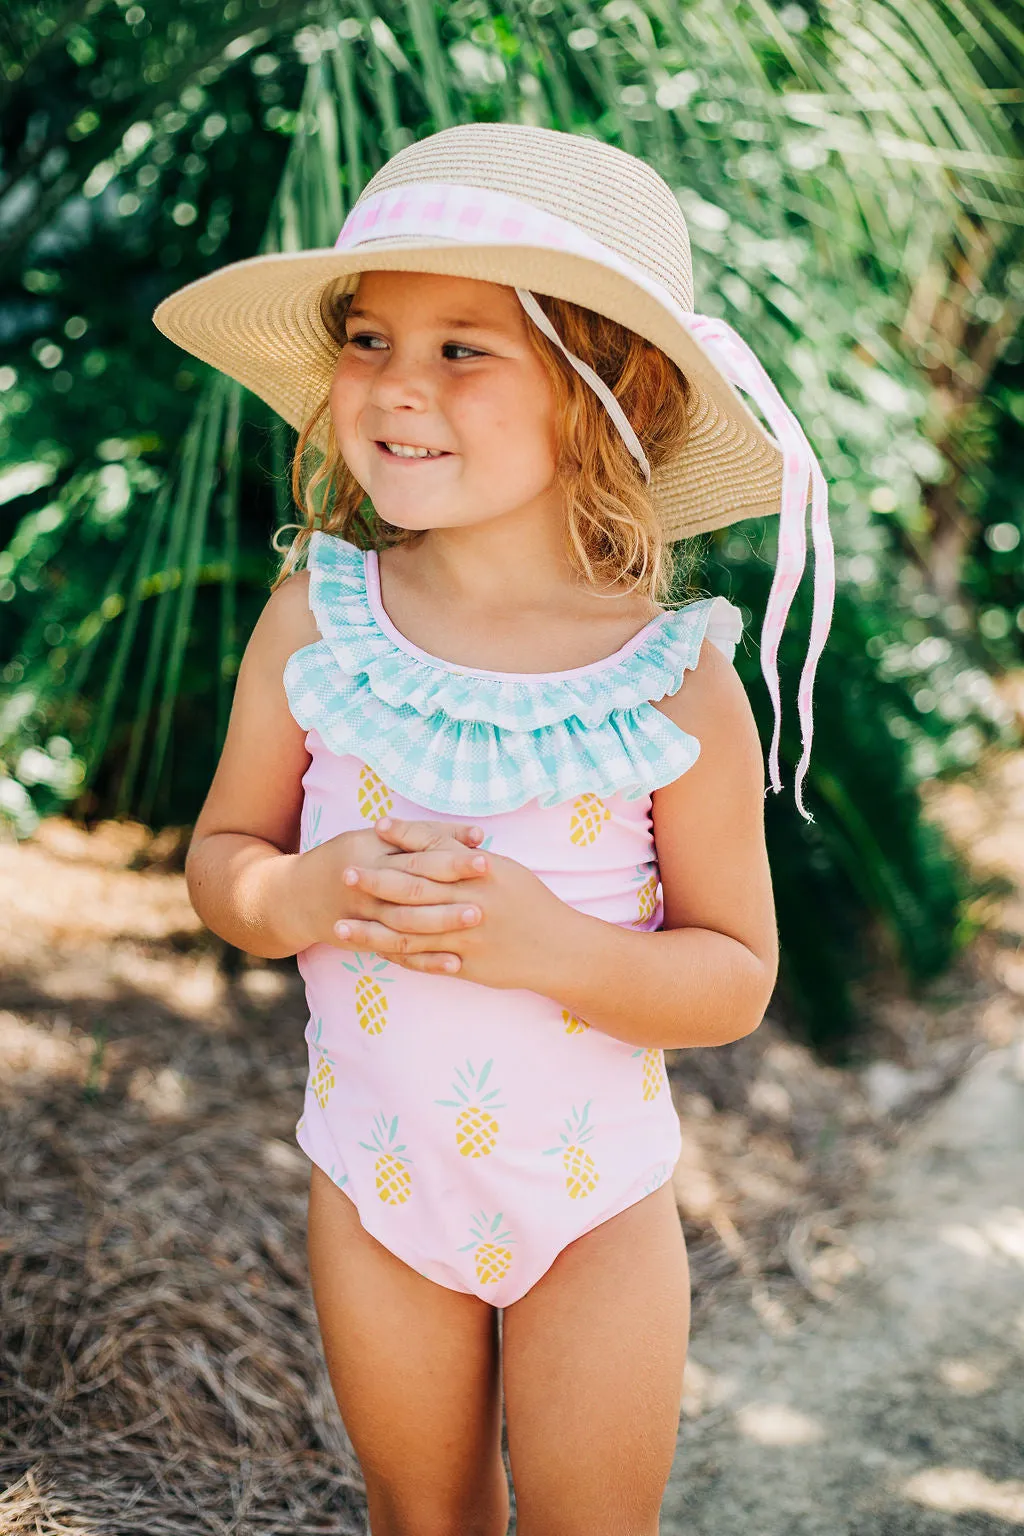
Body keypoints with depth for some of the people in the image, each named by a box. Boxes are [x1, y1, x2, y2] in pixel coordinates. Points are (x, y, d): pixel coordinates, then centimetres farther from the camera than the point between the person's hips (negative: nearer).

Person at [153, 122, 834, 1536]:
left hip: (596, 1200, -1)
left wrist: (549, 942, -28)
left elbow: (737, 978, -11)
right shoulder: (314, 621, -11)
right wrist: (304, 897, -23)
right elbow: (221, 854, 0)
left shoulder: (675, 676, -17)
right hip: (375, 1177, 2)